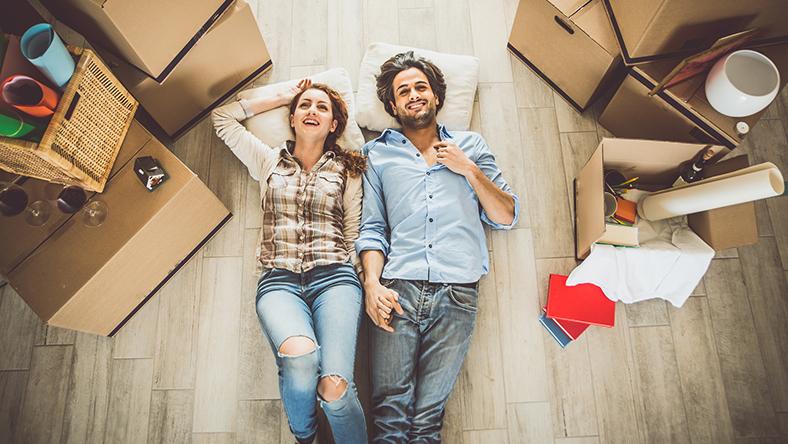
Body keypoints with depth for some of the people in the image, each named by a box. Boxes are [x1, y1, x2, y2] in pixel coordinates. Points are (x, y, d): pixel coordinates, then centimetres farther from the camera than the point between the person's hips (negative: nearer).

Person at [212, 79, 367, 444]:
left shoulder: (346, 172, 17)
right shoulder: (270, 163, 21)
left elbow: (355, 236, 13)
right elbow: (223, 117, 26)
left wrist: (370, 288, 0)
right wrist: (281, 98, 27)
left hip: (334, 277, 0)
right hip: (279, 280, 1)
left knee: (334, 386, -26)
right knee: (300, 356, -32)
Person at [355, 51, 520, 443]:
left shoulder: (470, 146, 20)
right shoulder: (378, 153, 18)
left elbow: (506, 217, 14)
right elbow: (371, 227, 9)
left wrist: (469, 170, 2)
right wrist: (372, 282, -7)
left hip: (457, 292, 1)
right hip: (397, 290, 0)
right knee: (390, 408, -6)